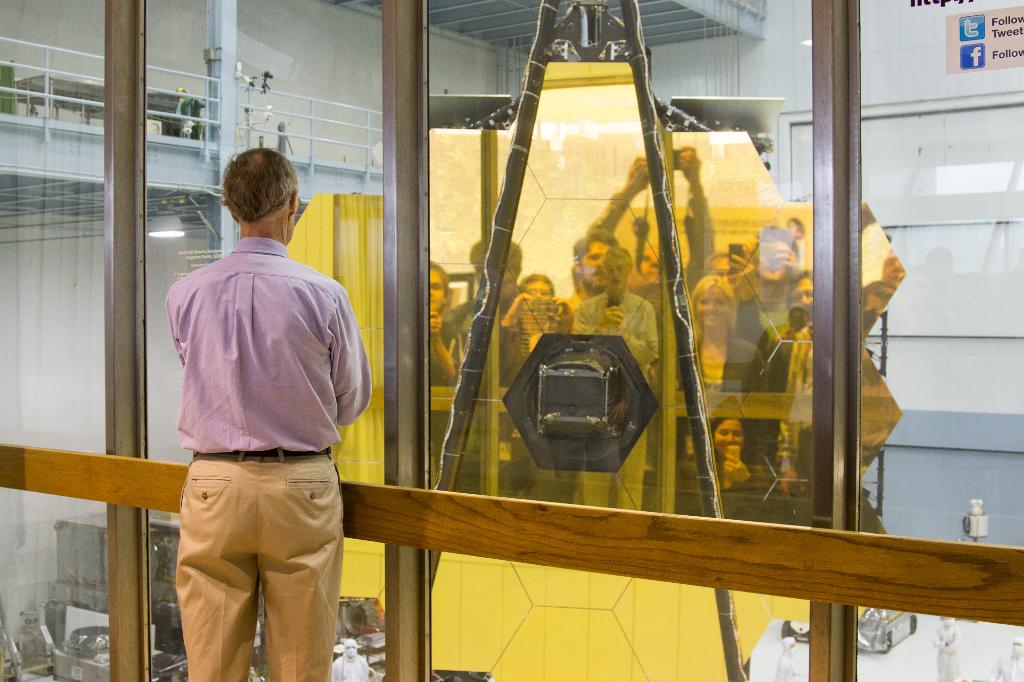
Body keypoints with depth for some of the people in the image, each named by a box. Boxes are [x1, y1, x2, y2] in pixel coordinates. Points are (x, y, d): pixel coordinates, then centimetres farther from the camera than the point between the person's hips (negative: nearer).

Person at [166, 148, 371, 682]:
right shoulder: (324, 296, -10)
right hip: (301, 486, -1)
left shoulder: (185, 295, -4)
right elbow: (352, 401, 1)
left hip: (213, 484, 2)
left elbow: (201, 381, 9)